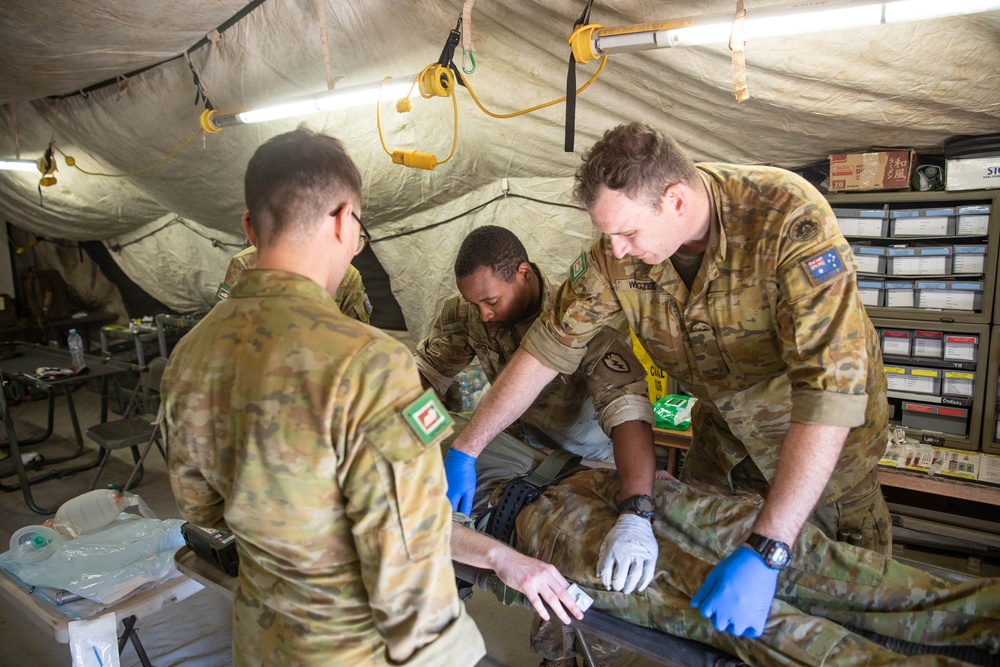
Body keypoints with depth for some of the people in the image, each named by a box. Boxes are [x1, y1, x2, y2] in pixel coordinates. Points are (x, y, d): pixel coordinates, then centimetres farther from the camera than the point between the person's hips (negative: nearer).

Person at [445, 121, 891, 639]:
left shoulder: (789, 220, -36)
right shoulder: (617, 251, -20)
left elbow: (829, 390, -41)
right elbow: (550, 345, -13)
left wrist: (764, 551, -46)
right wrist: (464, 451, -14)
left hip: (820, 432, -4)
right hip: (724, 420, 4)